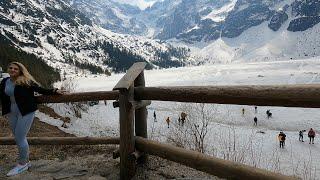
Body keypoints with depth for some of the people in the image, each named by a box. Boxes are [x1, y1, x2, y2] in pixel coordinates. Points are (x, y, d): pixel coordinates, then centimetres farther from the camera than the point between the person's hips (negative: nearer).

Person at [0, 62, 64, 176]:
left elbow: (40, 90, -11)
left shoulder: (26, 81, -12)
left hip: (26, 112, -7)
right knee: (18, 138, 14)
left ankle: (22, 164, 14)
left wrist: (54, 91, -18)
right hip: (12, 113, 7)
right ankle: (26, 161, 30)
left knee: (20, 138, -4)